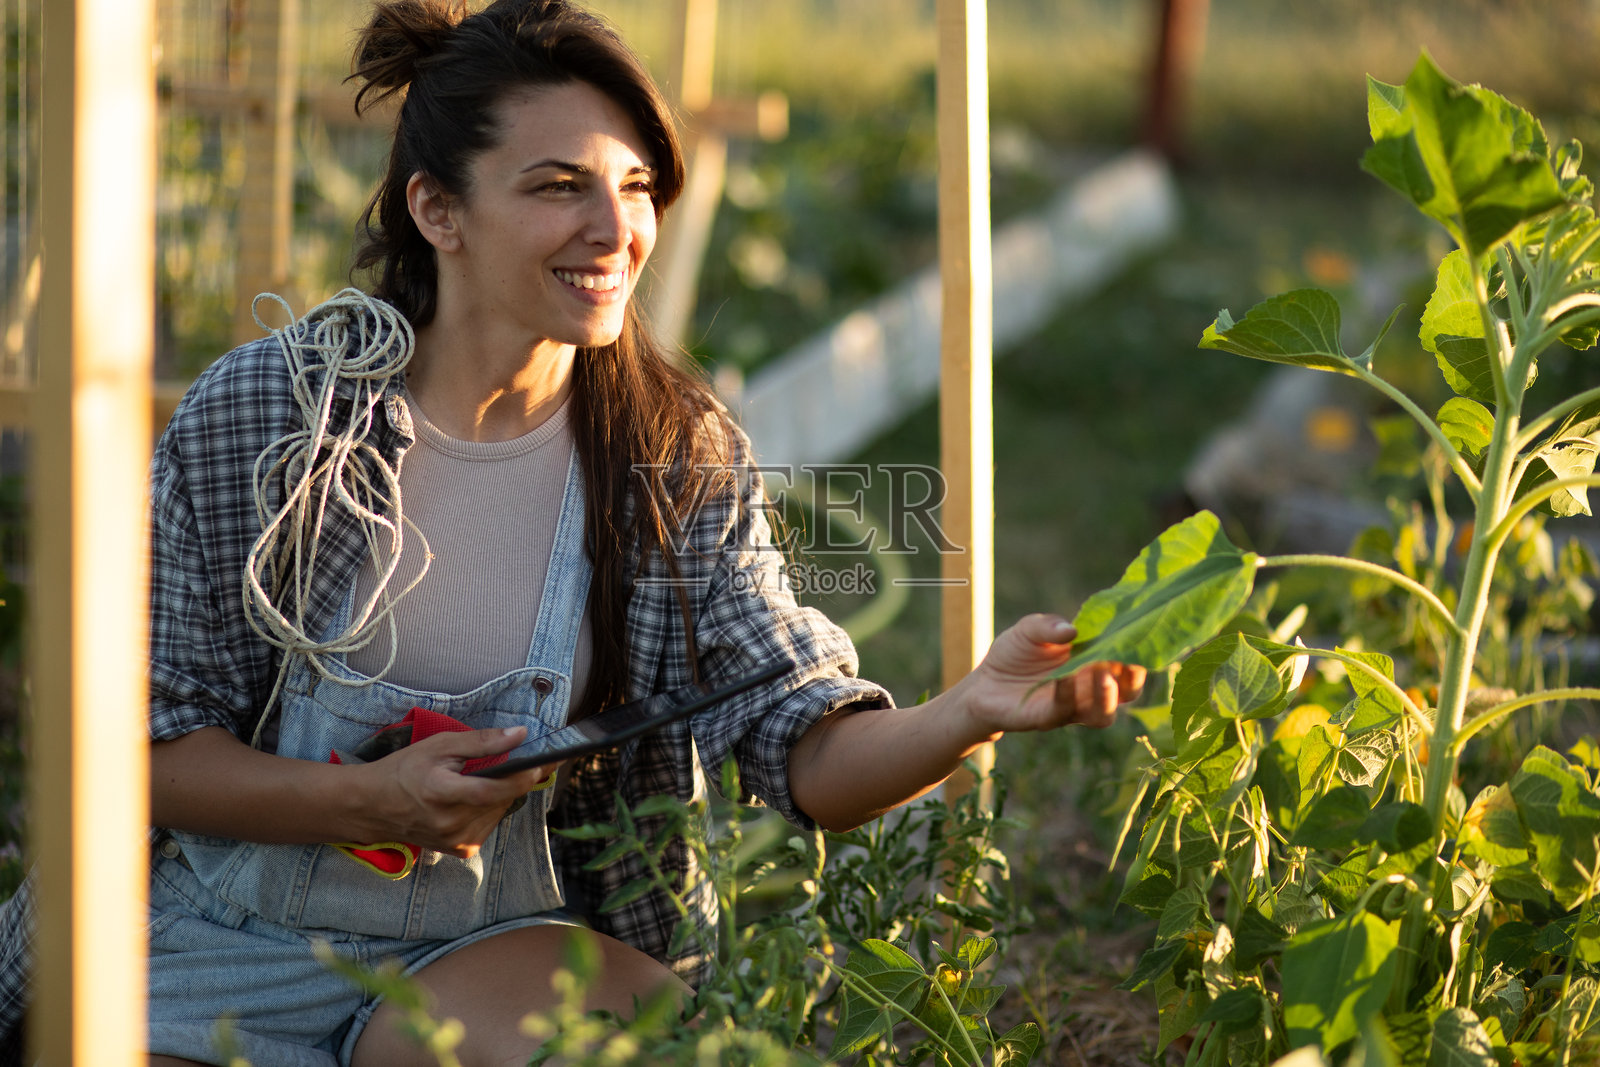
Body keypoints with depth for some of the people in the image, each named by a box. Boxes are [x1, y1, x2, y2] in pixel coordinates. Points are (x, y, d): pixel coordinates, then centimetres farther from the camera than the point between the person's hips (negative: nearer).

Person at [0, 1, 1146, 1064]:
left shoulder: (685, 462, -2)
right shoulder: (254, 414, -7)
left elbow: (808, 757, -9)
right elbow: (149, 740, -2)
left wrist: (971, 713, -30)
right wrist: (363, 804, -19)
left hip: (507, 946, 1)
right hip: (244, 940, -1)